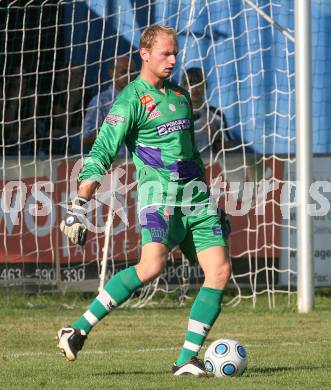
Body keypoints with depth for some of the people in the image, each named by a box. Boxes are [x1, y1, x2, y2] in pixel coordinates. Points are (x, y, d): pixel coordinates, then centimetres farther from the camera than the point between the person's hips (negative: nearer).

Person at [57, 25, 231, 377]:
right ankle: (79, 329, -20)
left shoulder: (180, 95, 18)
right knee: (152, 265, -28)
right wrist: (78, 206, -19)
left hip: (195, 196, 7)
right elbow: (101, 154, -11)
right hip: (159, 193, -7)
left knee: (220, 270, -8)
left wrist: (210, 204, 30)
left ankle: (188, 359, -5)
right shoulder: (131, 100, -4)